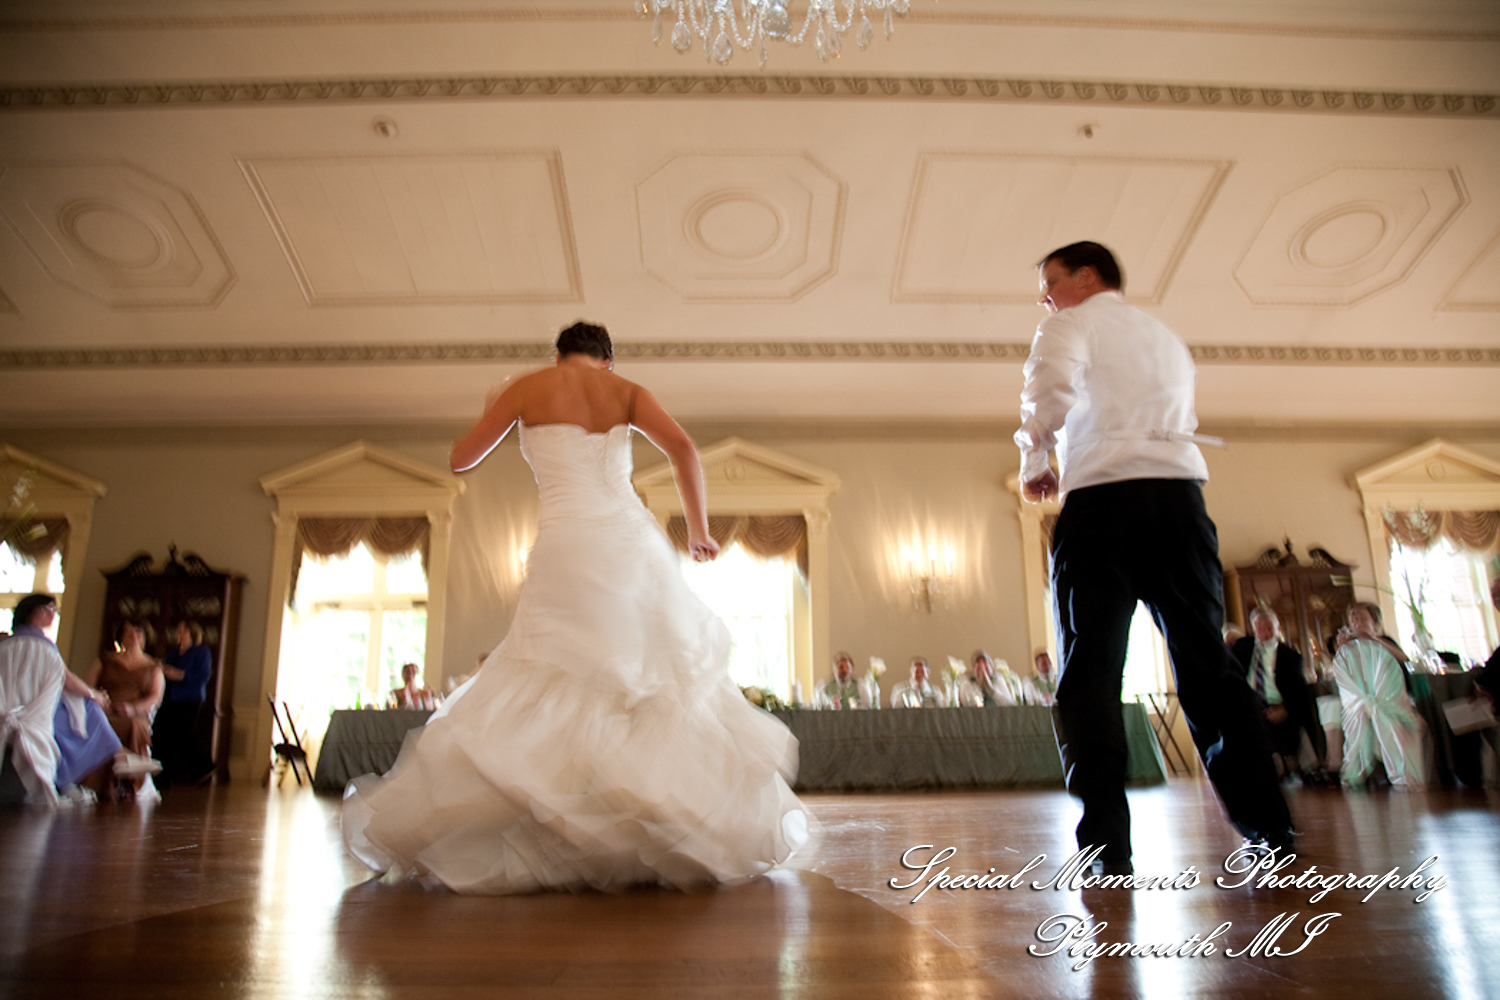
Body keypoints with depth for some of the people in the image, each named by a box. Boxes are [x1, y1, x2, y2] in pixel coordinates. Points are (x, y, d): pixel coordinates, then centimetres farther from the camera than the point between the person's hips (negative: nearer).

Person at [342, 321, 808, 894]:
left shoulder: (529, 388, 10)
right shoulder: (626, 391, 13)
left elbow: (461, 459, 17)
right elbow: (682, 448, -1)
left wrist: (491, 414, 37)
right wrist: (698, 529, 9)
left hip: (566, 544, -2)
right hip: (632, 540, 2)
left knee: (547, 687, 3)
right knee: (658, 679, 10)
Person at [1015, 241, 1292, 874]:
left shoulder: (1072, 325, 7)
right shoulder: (1168, 339, 28)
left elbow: (1051, 393, -14)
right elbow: (1178, 423, 24)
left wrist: (1033, 464, 1)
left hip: (1102, 496, -6)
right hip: (1180, 492, 6)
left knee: (1090, 669, -4)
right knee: (1207, 661, 8)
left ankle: (1106, 841, -8)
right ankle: (1266, 825, 7)